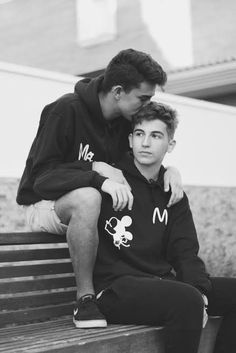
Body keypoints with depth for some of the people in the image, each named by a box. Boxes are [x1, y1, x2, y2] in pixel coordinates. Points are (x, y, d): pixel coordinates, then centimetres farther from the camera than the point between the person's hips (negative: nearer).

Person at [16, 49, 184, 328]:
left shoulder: (124, 122, 2)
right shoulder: (66, 110, -19)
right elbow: (42, 177, -24)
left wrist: (170, 170, -17)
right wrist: (96, 171, -38)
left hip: (93, 203, 7)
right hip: (43, 204, -6)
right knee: (87, 197, -40)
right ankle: (85, 300, -29)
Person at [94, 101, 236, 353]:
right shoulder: (112, 181, -1)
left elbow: (185, 253, 6)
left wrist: (201, 293, -13)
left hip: (161, 281, 6)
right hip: (114, 288, -6)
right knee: (186, 299, -32)